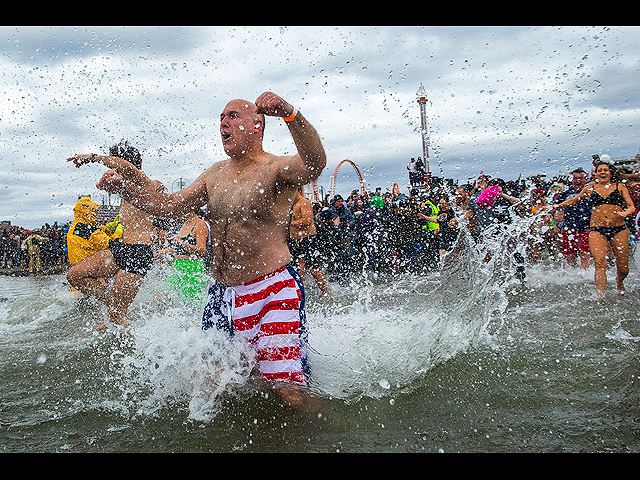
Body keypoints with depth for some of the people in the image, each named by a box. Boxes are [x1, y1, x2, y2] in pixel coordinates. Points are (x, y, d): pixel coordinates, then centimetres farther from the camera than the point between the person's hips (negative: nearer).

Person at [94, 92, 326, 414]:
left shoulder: (276, 169, -8)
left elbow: (315, 164, -31)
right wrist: (122, 187, 4)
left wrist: (290, 114, -47)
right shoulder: (216, 175, 15)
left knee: (288, 392, -12)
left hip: (272, 292, -7)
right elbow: (169, 206, 17)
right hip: (221, 293, 7)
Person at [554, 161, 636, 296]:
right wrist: (557, 206, 22)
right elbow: (575, 200, 28)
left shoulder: (619, 187, 9)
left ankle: (619, 281, 39)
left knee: (623, 269, 4)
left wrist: (625, 213, -16)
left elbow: (632, 206, 5)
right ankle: (601, 296, -22)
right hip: (597, 230, 0)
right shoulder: (590, 188, 12)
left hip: (618, 229, 0)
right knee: (600, 263, -21)